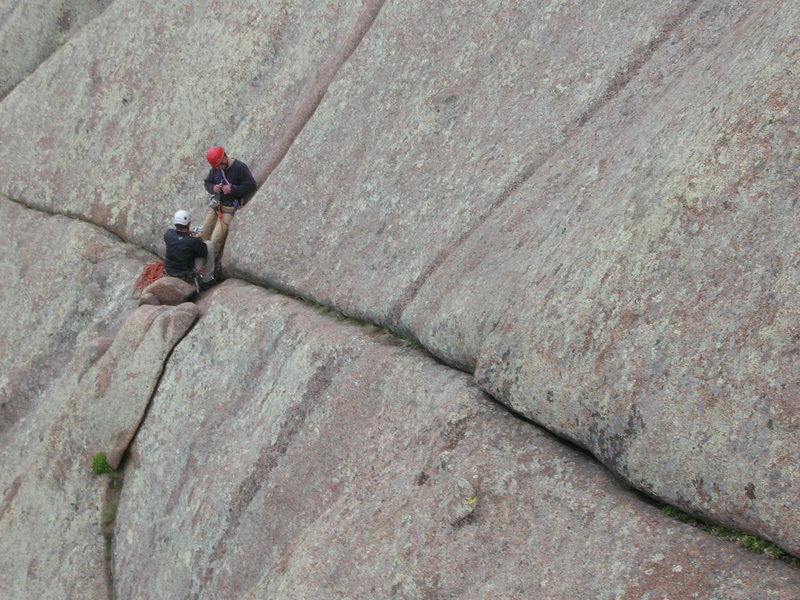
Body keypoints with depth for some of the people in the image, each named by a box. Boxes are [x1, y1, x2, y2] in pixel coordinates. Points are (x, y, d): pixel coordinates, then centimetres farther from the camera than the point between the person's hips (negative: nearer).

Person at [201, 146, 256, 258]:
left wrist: (232, 189, -22)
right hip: (215, 205, 6)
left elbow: (251, 186, -15)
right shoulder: (215, 168, 3)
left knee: (216, 240, -12)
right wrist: (213, 188, -8)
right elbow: (207, 182, 16)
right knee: (204, 235, 1)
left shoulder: (240, 167, -14)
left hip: (230, 208, -6)